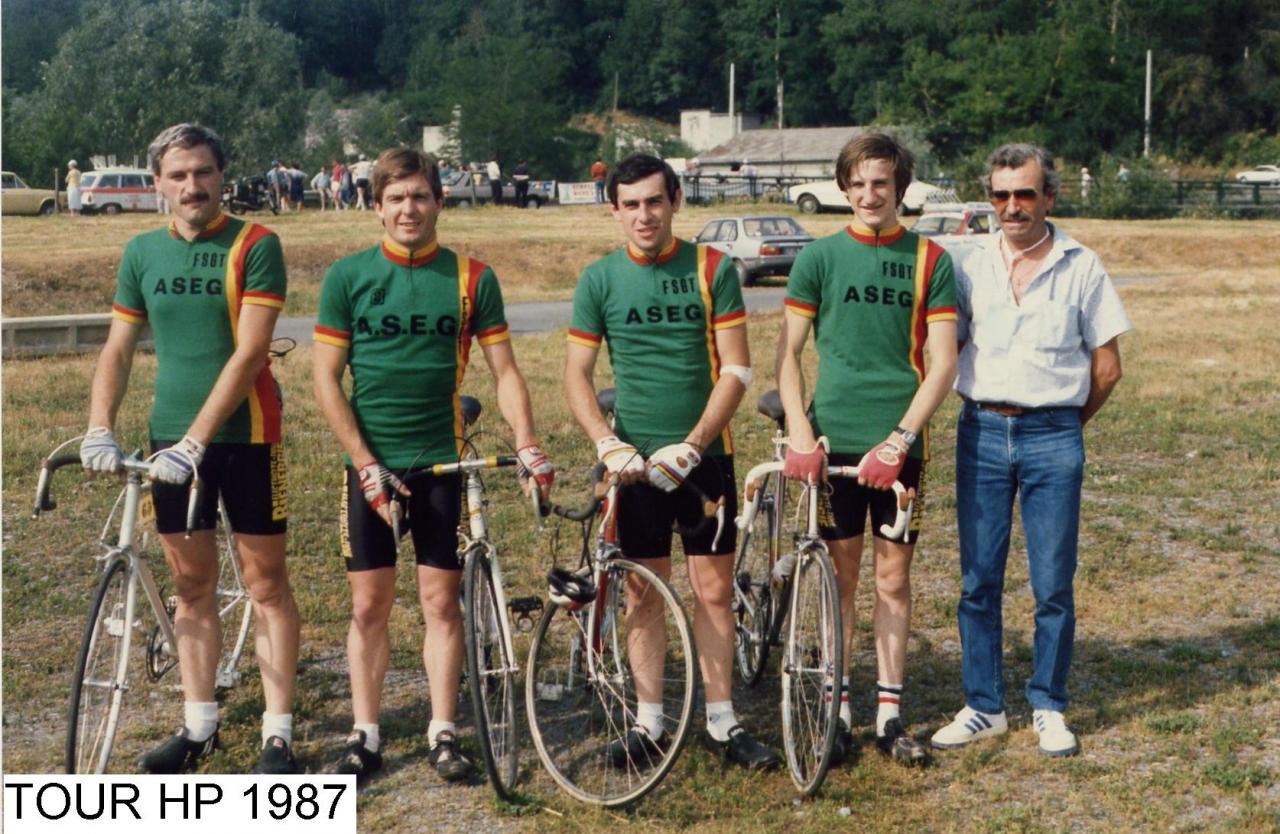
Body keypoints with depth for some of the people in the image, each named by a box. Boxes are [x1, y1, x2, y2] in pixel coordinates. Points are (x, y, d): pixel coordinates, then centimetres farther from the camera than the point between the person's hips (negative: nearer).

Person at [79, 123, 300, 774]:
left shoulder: (254, 246, -8)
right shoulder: (142, 252, 6)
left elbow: (249, 352, -16)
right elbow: (118, 350, 6)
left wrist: (197, 439, -23)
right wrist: (100, 429, -9)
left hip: (244, 435, -4)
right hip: (171, 440, 4)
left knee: (265, 584, 3)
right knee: (192, 584, 12)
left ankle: (278, 734, 9)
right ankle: (199, 725, 23)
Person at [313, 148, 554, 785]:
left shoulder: (471, 278, 0)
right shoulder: (347, 276, -2)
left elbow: (504, 371, 3)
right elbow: (326, 379, -3)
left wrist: (526, 445, -10)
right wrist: (366, 464, -9)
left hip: (442, 462, 0)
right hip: (370, 464, 0)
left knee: (441, 600, 4)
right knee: (369, 604, 5)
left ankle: (443, 733, 15)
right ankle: (365, 735, 16)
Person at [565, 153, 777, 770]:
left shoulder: (713, 269, -3)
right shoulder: (599, 279, 0)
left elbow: (736, 371, -6)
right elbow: (577, 376, 0)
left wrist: (691, 445, -15)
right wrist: (609, 445, -15)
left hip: (704, 456, -1)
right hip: (635, 461, 1)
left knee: (714, 592, 4)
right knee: (642, 593, 8)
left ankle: (721, 721, 16)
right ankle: (648, 721, 20)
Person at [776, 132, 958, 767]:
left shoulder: (930, 261, 2)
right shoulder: (819, 257, 2)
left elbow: (942, 364, -2)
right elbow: (788, 353, 1)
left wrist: (898, 438, -13)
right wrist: (799, 432, -11)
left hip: (898, 445, 0)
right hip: (834, 442, 0)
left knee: (894, 578, 7)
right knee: (840, 577, 7)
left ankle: (890, 713, 17)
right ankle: (838, 707, 17)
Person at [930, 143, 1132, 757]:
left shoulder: (1081, 268, 1)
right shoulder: (971, 267, 5)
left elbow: (1107, 365, 6)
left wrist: (1064, 423, 9)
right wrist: (987, 414, 5)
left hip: (1053, 439, -1)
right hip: (982, 434, 2)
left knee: (1054, 585, 2)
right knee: (979, 581, 5)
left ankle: (1049, 708, 17)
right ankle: (983, 707, 17)